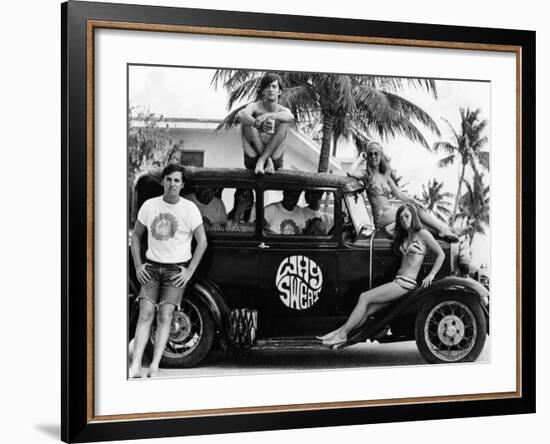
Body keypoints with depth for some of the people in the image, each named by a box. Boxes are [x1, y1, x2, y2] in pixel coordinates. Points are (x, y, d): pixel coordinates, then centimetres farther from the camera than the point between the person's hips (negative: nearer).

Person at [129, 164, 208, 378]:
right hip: (151, 266, 2)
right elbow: (136, 236, 14)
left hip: (177, 268, -2)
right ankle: (135, 366, -17)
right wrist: (138, 266, 4)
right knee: (145, 312, -12)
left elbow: (202, 241, 0)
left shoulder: (189, 208, -3)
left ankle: (154, 366, -14)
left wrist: (189, 272, -5)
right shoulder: (149, 205, 4)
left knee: (165, 315, -13)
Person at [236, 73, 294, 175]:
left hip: (275, 158, 0)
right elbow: (240, 115, -26)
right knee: (245, 119, -18)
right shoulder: (255, 106, 0)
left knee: (284, 122, -18)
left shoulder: (283, 110, 3)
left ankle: (262, 160, -26)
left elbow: (290, 117, -26)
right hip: (252, 158, 0)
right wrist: (260, 127, -47)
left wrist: (267, 115, -43)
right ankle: (267, 161, -22)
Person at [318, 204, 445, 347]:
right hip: (398, 281, 7)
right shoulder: (403, 237, 21)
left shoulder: (422, 234, -1)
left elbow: (441, 255, -3)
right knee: (367, 311, -7)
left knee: (364, 298, -15)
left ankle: (342, 335, -13)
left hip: (406, 283, -7)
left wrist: (431, 275, -9)